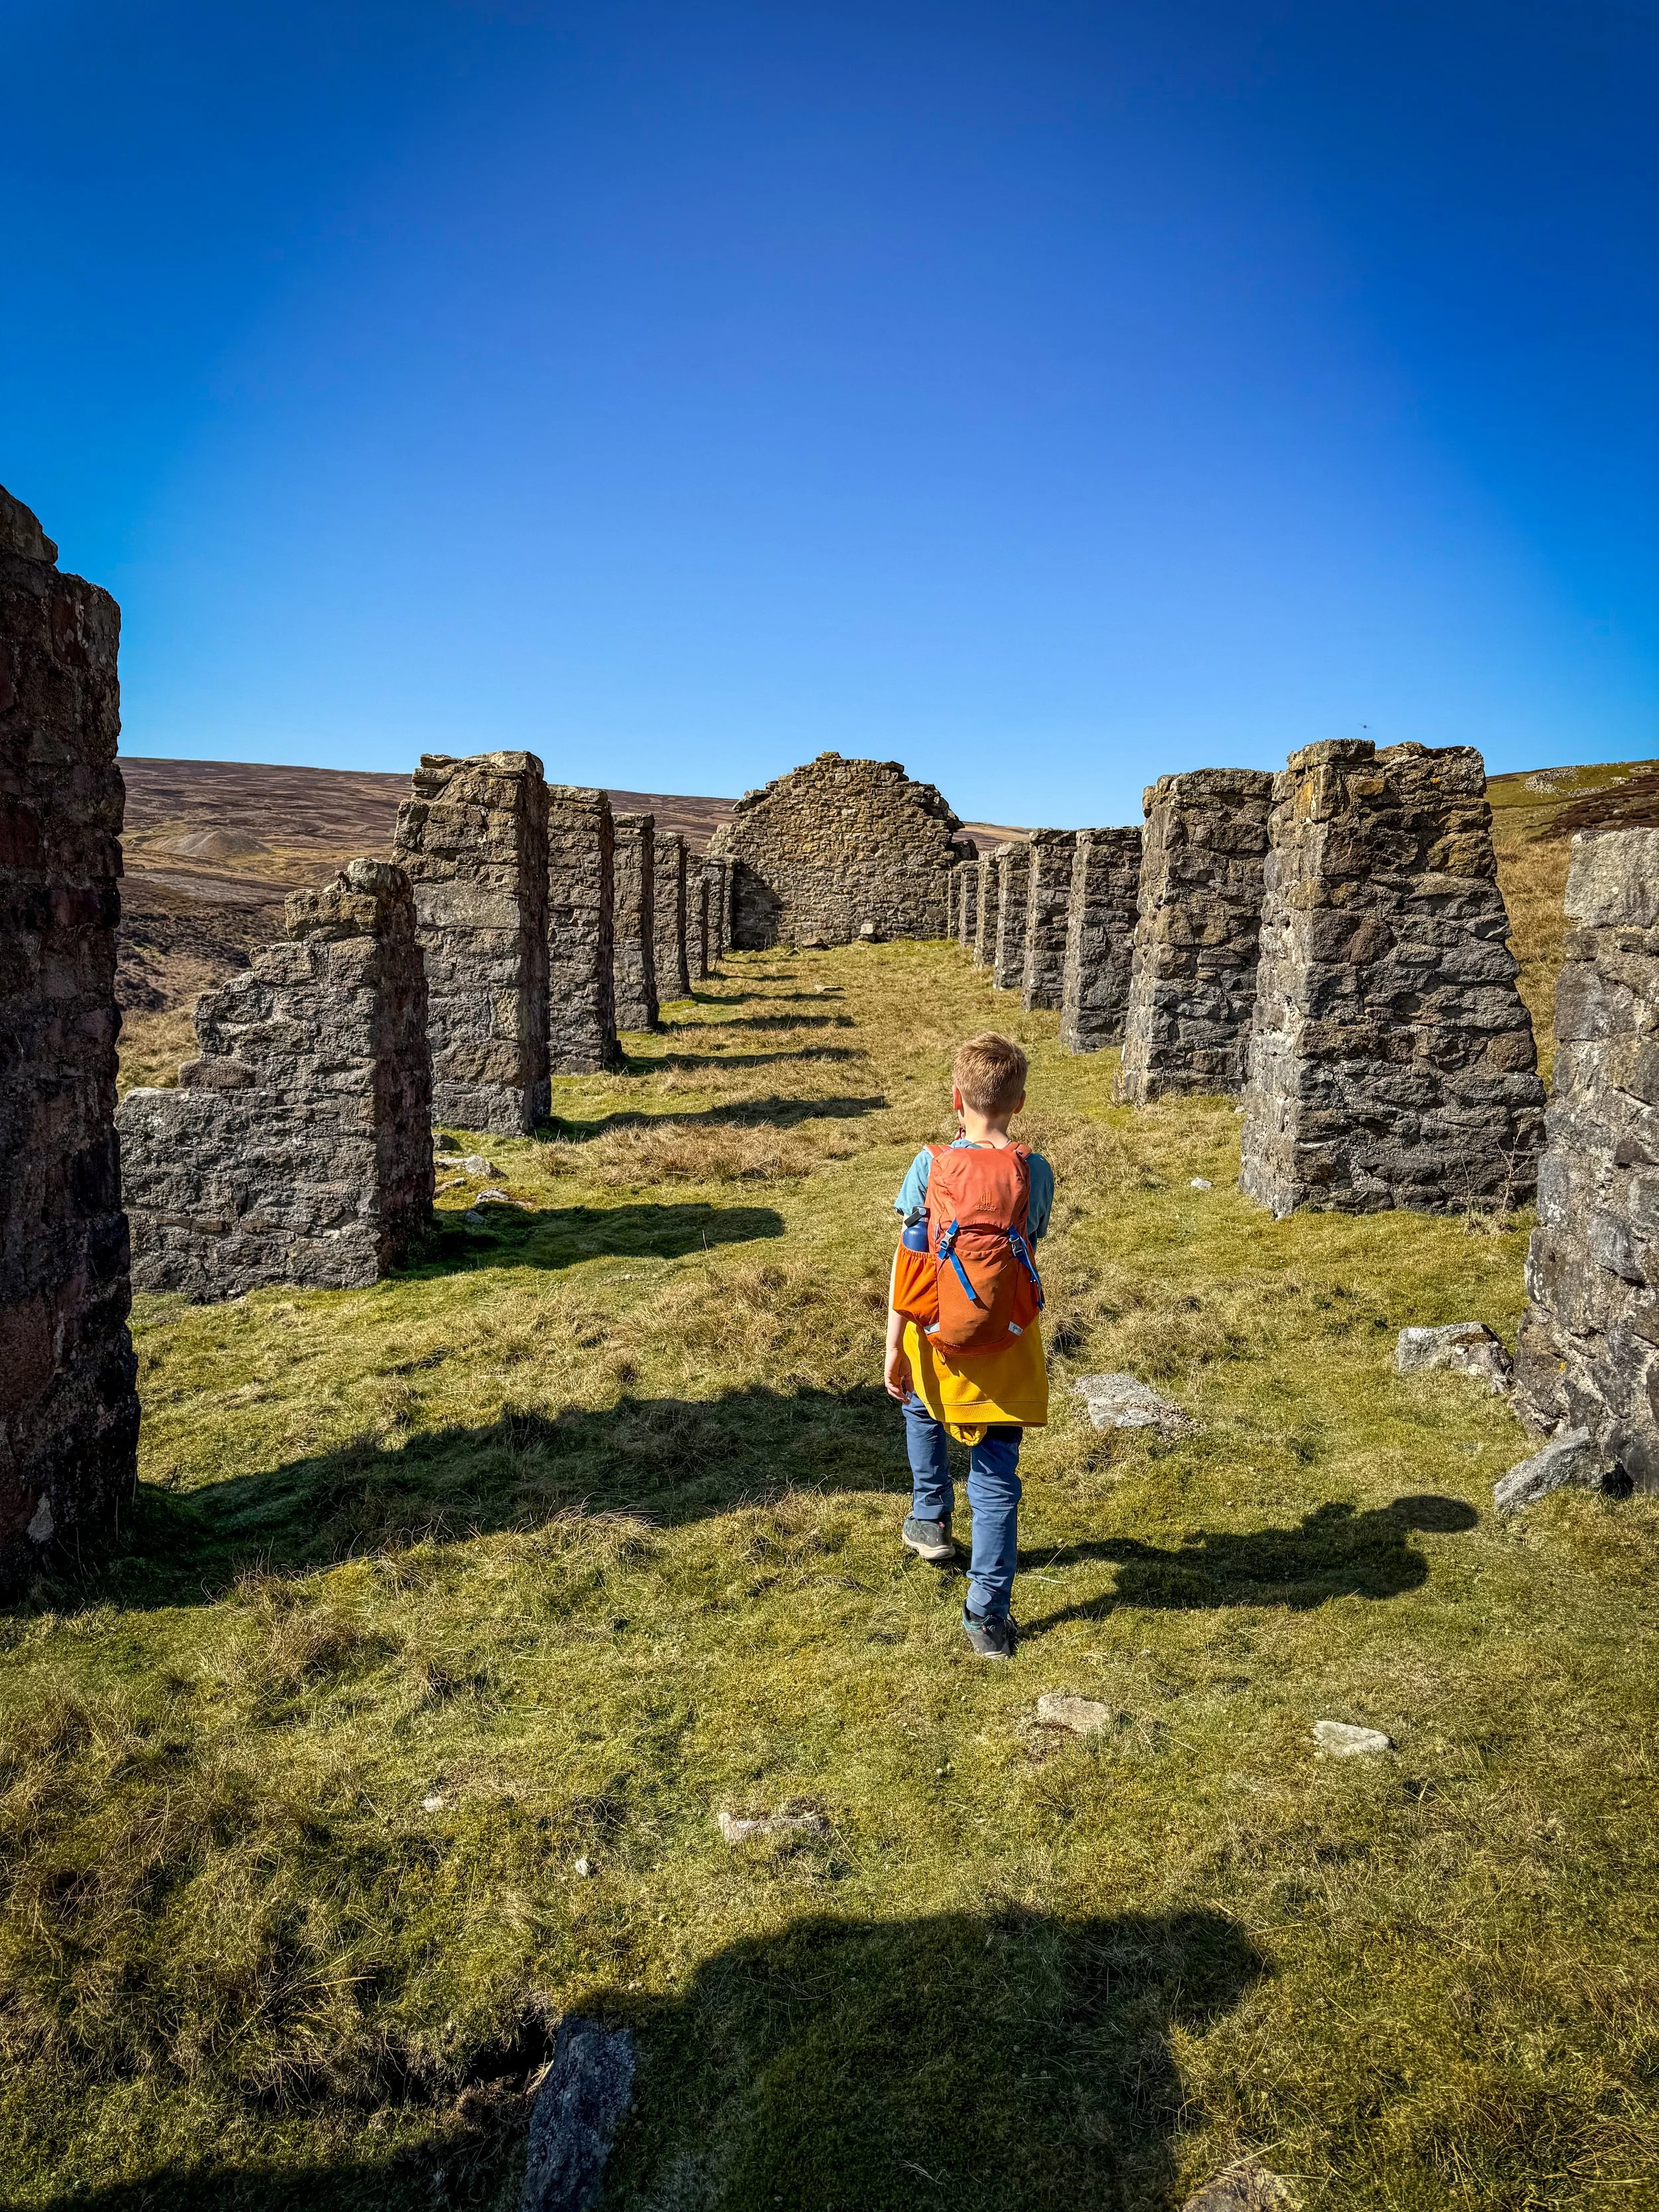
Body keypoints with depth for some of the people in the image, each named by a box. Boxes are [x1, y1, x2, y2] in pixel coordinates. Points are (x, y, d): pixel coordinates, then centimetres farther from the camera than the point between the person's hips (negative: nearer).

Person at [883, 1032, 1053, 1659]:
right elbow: (1029, 1243, 5)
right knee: (997, 1480, 9)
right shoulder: (1034, 1172, -10)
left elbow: (907, 1262, -10)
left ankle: (930, 1520, 45)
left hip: (937, 1341, 1)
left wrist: (894, 1348, -4)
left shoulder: (931, 1165, -11)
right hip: (1005, 1349, 0)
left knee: (921, 1408, 35)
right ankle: (988, 1616, 11)